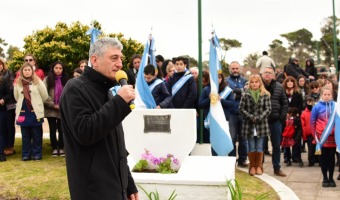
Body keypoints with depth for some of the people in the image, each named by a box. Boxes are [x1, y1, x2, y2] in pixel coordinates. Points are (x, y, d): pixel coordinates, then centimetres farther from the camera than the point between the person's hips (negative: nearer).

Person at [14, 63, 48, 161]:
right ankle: (26, 154, 16)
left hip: (36, 112, -3)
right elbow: (17, 97, 15)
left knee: (37, 135, 4)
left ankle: (37, 154, 13)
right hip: (23, 112, 3)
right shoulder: (18, 83, 6)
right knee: (25, 135, 8)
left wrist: (37, 103, 6)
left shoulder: (37, 81, -3)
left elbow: (45, 97, -2)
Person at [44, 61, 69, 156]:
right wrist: (53, 105, -12)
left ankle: (61, 148, 17)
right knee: (53, 130, 6)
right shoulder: (47, 79, -2)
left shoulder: (65, 80, 7)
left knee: (61, 130, 5)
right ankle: (54, 149, 16)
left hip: (62, 110, 2)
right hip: (51, 110, -2)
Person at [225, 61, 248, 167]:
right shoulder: (226, 81, 6)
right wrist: (240, 93, -11)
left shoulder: (245, 81, 14)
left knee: (243, 137, 7)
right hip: (231, 114, -2)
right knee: (232, 138, -1)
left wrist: (237, 91, -14)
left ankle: (242, 160, 16)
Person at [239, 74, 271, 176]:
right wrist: (251, 117, -12)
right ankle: (252, 166, 15)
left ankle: (259, 166, 17)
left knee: (259, 147, 5)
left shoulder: (265, 95, 3)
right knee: (251, 147, 5)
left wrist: (259, 117, -14)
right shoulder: (246, 95, 3)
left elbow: (268, 109, -2)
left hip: (261, 124, 0)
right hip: (249, 124, 0)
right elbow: (241, 108, 0)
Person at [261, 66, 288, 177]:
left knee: (276, 145, 9)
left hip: (275, 120, 3)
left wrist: (282, 116, 1)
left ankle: (277, 168, 20)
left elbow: (284, 103, 10)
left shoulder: (279, 87, 6)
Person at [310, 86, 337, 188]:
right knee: (323, 158, 6)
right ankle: (325, 179, 16)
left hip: (333, 136, 1)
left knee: (331, 157, 8)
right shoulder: (317, 106, -5)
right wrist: (315, 134, -1)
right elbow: (312, 122, 0)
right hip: (322, 137, -1)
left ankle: (331, 178, 18)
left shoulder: (335, 106, 0)